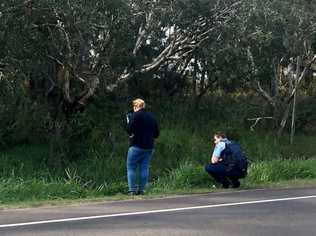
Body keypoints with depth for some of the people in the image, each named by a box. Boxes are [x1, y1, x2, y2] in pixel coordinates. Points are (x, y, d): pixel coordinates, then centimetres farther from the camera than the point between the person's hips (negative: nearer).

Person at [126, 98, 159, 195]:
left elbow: (129, 130, -13)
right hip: (149, 147, 5)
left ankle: (132, 190, -4)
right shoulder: (151, 116, 11)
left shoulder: (134, 115, -7)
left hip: (136, 146, -5)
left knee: (131, 168, 2)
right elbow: (156, 133, 13)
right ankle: (141, 190, 6)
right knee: (144, 168, 8)